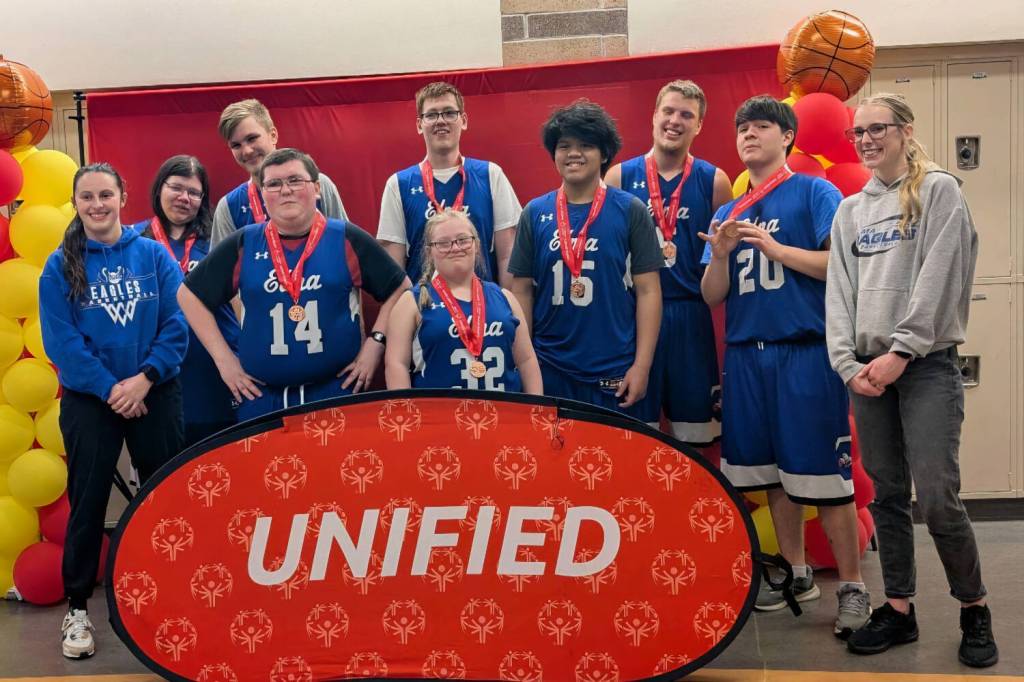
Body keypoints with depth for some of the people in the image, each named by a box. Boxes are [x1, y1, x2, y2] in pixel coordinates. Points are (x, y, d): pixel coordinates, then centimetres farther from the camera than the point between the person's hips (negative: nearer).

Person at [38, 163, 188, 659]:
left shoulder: (154, 255, 0)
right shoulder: (60, 266, -1)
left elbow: (177, 324, -6)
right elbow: (60, 340, -8)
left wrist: (144, 378, -17)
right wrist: (110, 387, -15)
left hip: (156, 394, 1)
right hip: (89, 400, -1)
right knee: (88, 502, 4)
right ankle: (77, 609, 16)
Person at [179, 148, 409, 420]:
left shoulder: (347, 240, 0)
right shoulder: (243, 245, 4)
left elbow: (399, 289, 7)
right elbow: (190, 294, 11)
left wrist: (374, 345, -1)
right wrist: (223, 358, 5)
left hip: (337, 393, -1)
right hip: (261, 398, 2)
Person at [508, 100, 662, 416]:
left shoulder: (630, 211, -1)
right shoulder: (535, 213, 5)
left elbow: (647, 290, -2)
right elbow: (522, 291, 8)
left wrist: (641, 365, -7)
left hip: (614, 372, -1)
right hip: (549, 369, 2)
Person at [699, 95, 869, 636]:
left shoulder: (815, 192, 1)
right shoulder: (726, 213, 16)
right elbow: (713, 296, 11)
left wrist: (776, 248, -14)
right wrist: (719, 256, -7)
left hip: (806, 353, -5)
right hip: (746, 356, 6)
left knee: (822, 475, -6)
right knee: (772, 473, 11)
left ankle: (852, 588, 4)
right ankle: (797, 573, 24)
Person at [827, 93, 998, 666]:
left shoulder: (939, 190, 1)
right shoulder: (849, 211, 16)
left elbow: (938, 280, -9)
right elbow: (839, 293, 10)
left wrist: (900, 352, -15)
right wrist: (848, 363, -3)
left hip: (927, 364, -5)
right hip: (867, 370, 5)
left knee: (938, 497, -10)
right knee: (887, 495, 8)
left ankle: (974, 609, 8)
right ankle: (899, 609, 17)